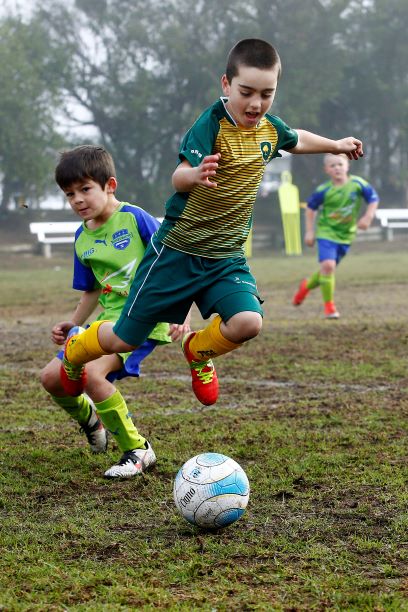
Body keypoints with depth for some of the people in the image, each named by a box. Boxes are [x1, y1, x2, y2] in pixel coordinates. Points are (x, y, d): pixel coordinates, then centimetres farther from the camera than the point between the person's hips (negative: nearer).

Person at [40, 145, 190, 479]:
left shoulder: (135, 218, -11)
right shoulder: (82, 238, 10)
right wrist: (72, 324, 10)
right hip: (109, 319, 8)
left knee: (91, 373, -28)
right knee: (52, 377, -1)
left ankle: (138, 450, -10)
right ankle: (91, 419, 32)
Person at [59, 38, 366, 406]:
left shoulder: (270, 128, 1)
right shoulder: (212, 124, -19)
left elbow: (297, 140, 26)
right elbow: (179, 178, -33)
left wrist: (337, 145, 39)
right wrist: (194, 175, -55)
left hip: (227, 257, 5)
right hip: (177, 250, -5)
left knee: (248, 322, -22)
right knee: (124, 339, 4)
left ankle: (198, 351, 12)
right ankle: (74, 353, 39)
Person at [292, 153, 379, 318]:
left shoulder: (358, 184, -10)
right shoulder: (324, 190, -14)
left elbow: (373, 199, 2)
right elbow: (310, 208, 0)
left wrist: (368, 217, -11)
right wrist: (309, 231, -2)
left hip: (346, 235, 3)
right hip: (327, 232, -3)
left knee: (328, 268, 13)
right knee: (327, 265, -21)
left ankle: (307, 285, 45)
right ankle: (329, 306, -8)